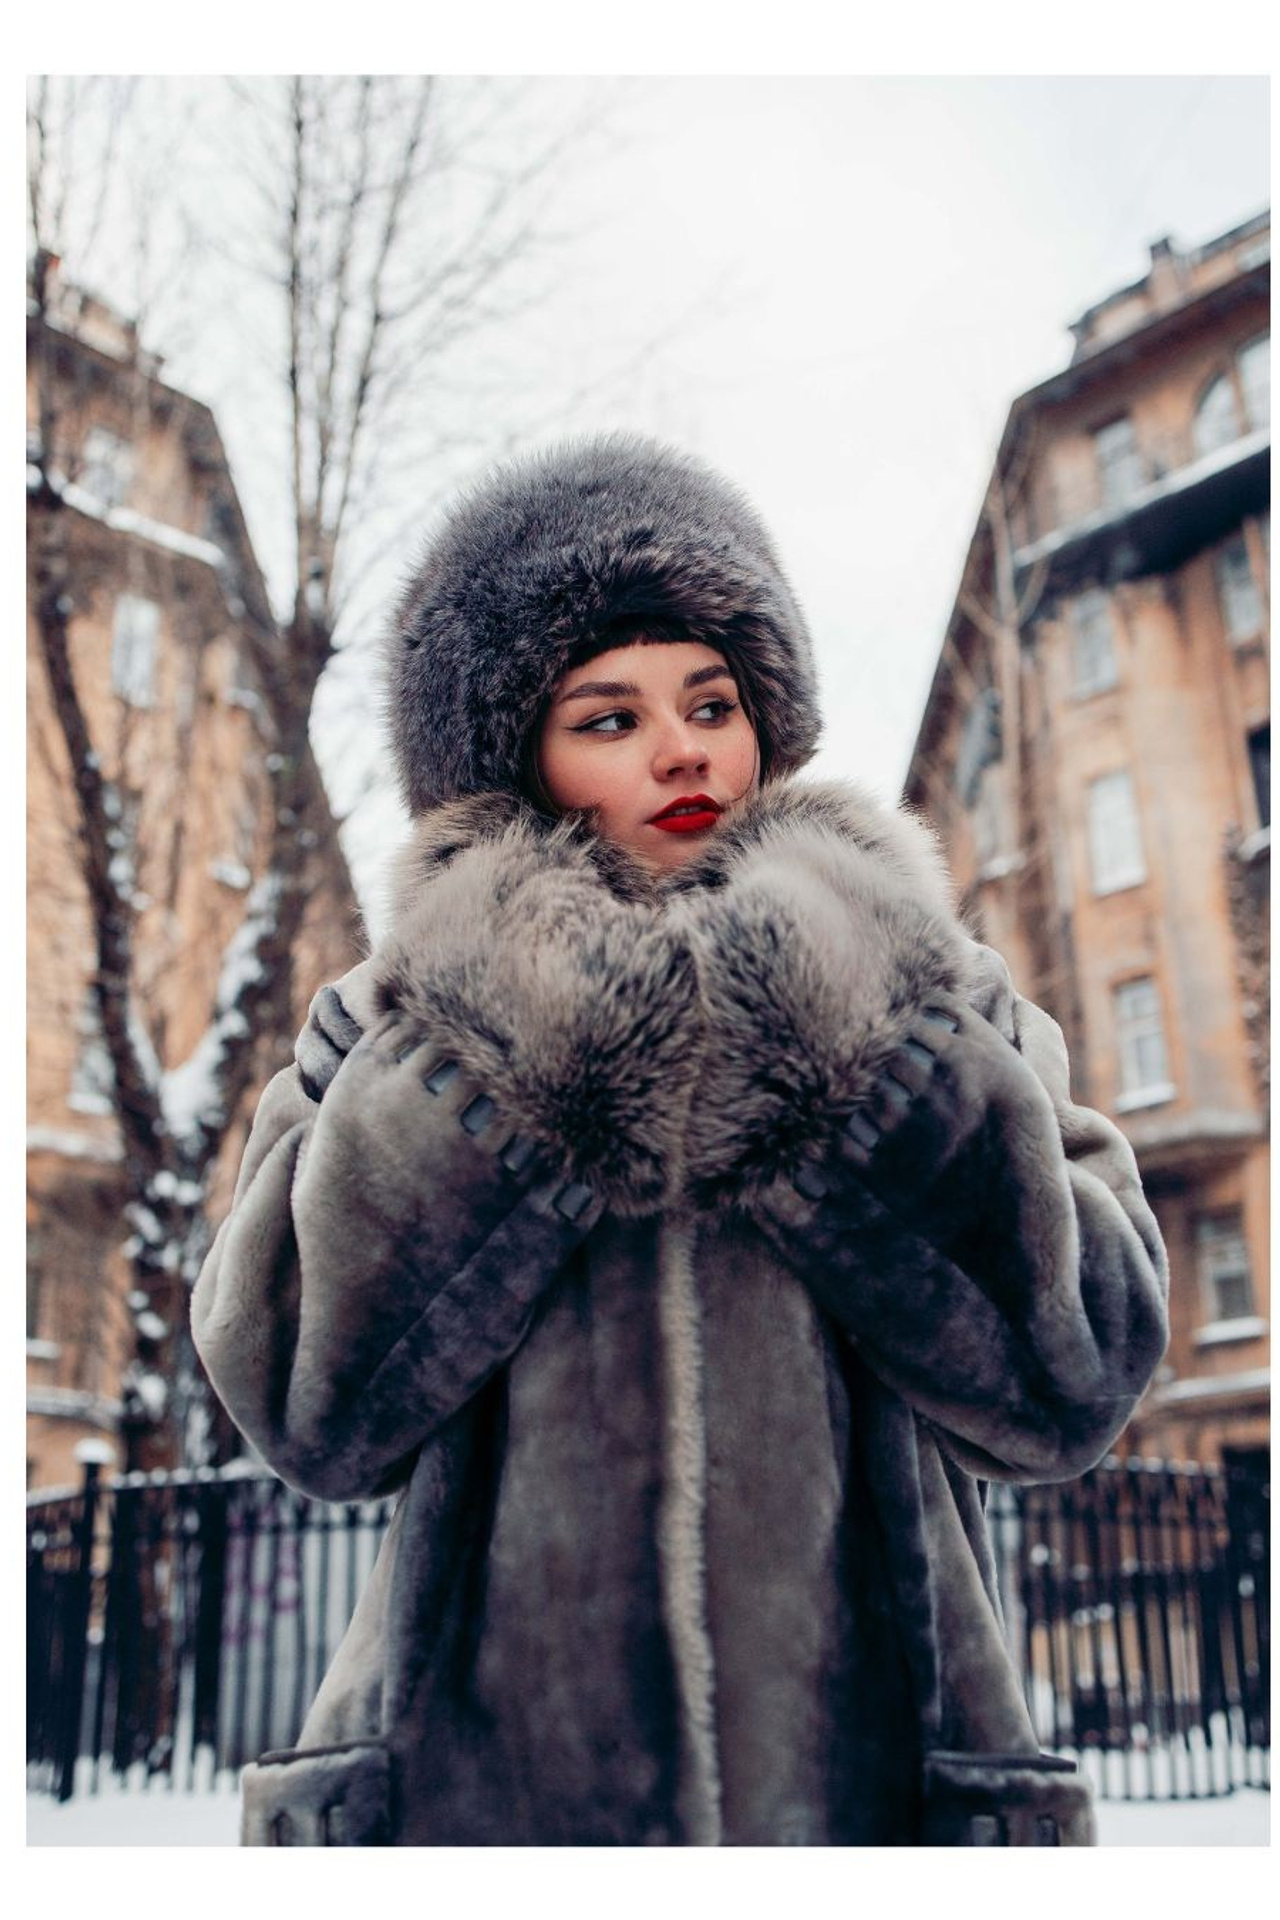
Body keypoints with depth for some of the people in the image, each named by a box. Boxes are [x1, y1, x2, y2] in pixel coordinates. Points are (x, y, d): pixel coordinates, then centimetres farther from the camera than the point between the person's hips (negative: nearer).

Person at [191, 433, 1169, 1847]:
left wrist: (844, 1044, -15)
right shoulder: (395, 1038, 4)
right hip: (489, 1784, 0)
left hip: (866, 1780, 1)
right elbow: (308, 1406, -10)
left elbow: (1079, 1376, -8)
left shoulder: (917, 1016, 5)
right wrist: (510, 1053, -15)